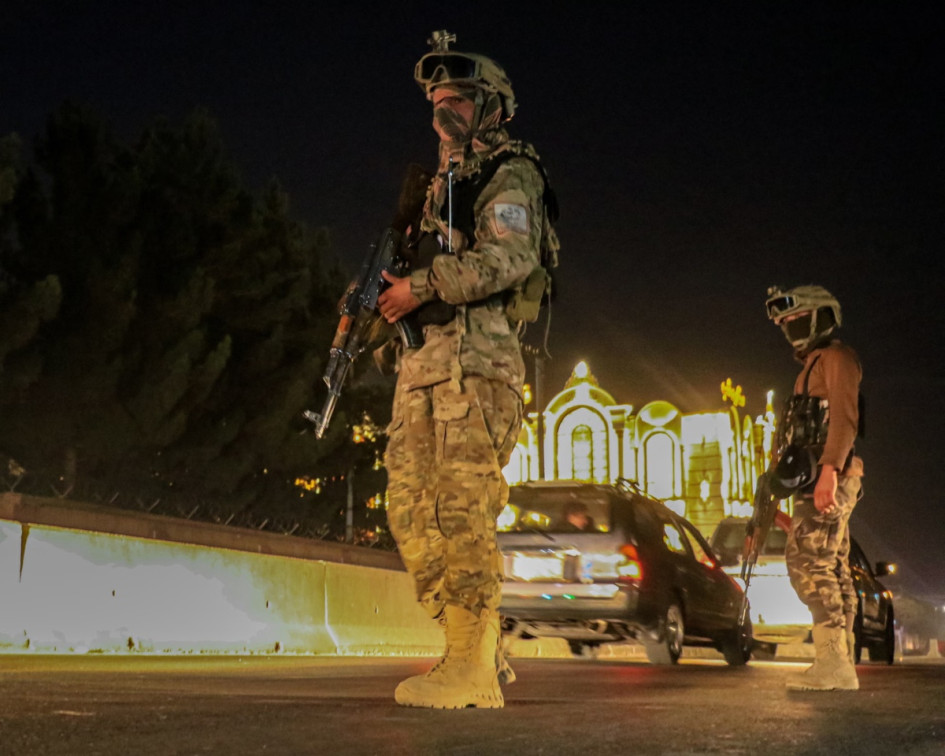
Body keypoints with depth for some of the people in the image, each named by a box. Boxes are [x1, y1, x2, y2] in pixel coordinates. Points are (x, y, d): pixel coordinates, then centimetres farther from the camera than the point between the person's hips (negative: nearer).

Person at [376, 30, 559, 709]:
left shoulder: (511, 174, 2)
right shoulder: (441, 183, 29)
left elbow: (510, 259, -15)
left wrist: (421, 286, -14)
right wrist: (382, 301, 12)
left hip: (476, 355, -9)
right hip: (422, 359, 9)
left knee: (463, 509, -14)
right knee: (410, 509, 3)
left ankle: (472, 670, -10)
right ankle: (482, 651, 10)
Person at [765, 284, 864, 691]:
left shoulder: (837, 357, -2)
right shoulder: (813, 366, 26)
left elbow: (844, 416, -16)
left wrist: (829, 468, -27)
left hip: (830, 478, -10)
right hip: (817, 480, 10)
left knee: (807, 559, -18)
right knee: (833, 569, 7)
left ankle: (832, 661, -21)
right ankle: (841, 665, 9)